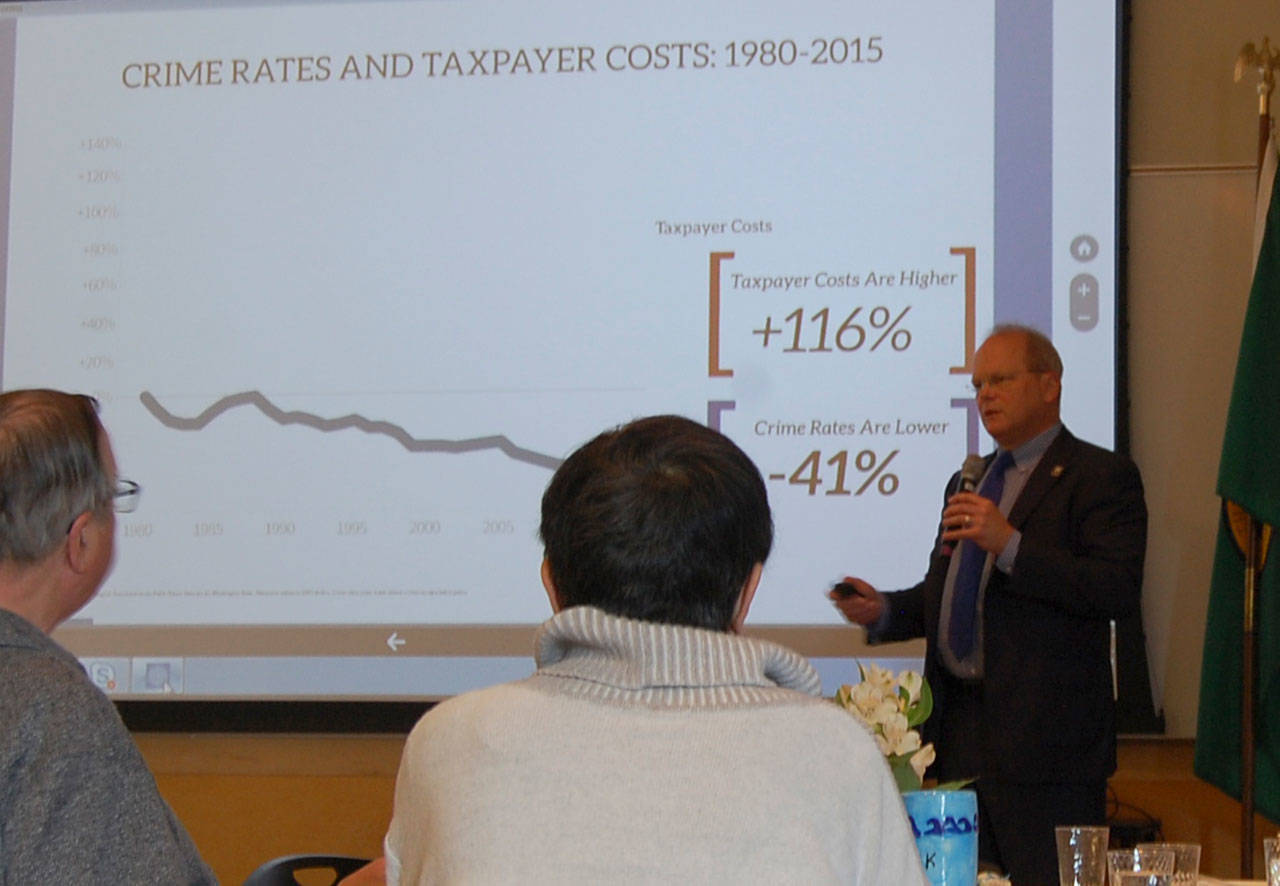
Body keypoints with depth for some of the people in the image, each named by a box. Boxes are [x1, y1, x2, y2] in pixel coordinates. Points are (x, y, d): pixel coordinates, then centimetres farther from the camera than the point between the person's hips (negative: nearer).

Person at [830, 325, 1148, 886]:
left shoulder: (1100, 477, -4)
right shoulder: (968, 482, 22)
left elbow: (1119, 589, -17)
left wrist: (1010, 544, -23)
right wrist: (883, 611, 7)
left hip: (1044, 734, -7)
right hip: (960, 731, 8)